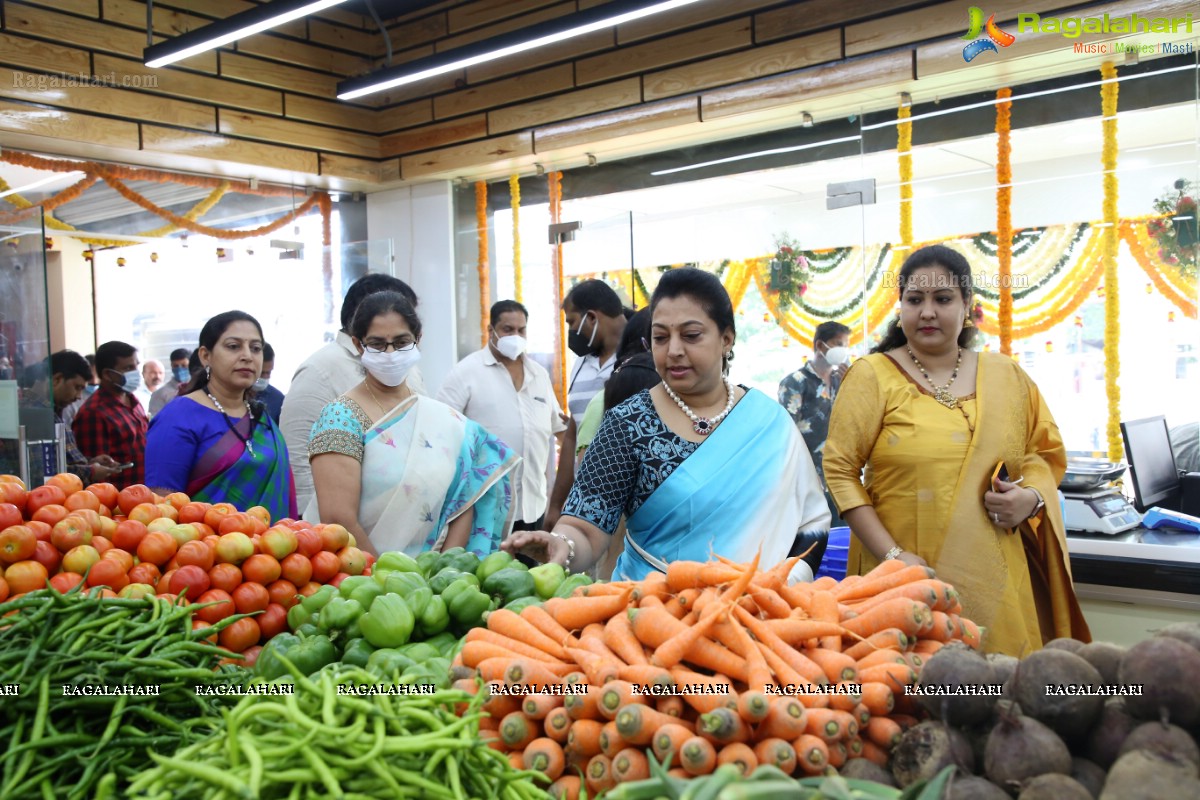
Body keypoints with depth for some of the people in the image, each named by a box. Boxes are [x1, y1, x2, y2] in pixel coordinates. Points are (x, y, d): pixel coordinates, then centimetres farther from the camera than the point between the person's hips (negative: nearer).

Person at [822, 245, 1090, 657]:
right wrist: (892, 555, -13)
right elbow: (840, 469, -5)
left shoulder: (1007, 375, 11)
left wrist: (1032, 496, -3)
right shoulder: (871, 376, -1)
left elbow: (1047, 451, 19)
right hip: (905, 579, -3)